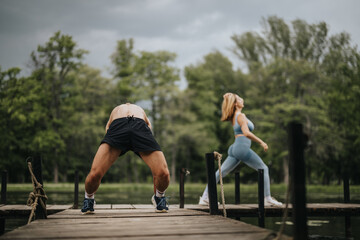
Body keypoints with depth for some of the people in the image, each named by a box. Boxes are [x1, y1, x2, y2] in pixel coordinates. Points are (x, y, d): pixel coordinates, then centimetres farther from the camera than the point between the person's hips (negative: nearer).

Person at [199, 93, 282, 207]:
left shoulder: (233, 116, 13)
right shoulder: (241, 116, -11)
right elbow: (246, 133, -23)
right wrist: (261, 142, -17)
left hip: (235, 148, 9)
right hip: (242, 147, -9)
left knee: (220, 172, 7)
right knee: (264, 169, 2)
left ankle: (205, 197, 6)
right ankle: (268, 199, 0)